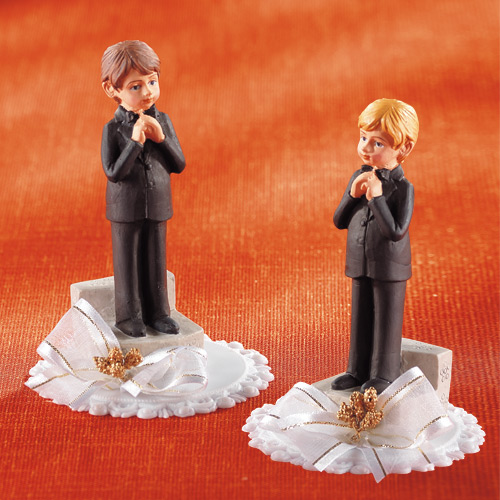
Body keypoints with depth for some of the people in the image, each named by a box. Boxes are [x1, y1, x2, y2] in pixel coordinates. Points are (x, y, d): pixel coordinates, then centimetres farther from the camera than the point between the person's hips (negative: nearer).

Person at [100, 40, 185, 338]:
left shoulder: (163, 122, -3)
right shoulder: (113, 129, -13)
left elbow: (179, 165, -3)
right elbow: (113, 173, -19)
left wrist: (161, 138, -19)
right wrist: (135, 142, -27)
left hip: (157, 207, 3)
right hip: (126, 209, -3)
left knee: (156, 260, 12)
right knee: (127, 262, 8)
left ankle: (157, 312, 26)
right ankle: (129, 315, 21)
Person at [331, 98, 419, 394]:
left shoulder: (402, 188, -17)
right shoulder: (360, 177, 0)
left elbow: (396, 232, -26)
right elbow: (340, 222, 1)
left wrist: (376, 198, -28)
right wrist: (353, 195, -15)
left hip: (390, 269, -6)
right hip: (361, 266, 6)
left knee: (387, 321, 8)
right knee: (360, 319, 16)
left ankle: (385, 373, 22)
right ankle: (359, 370, 30)